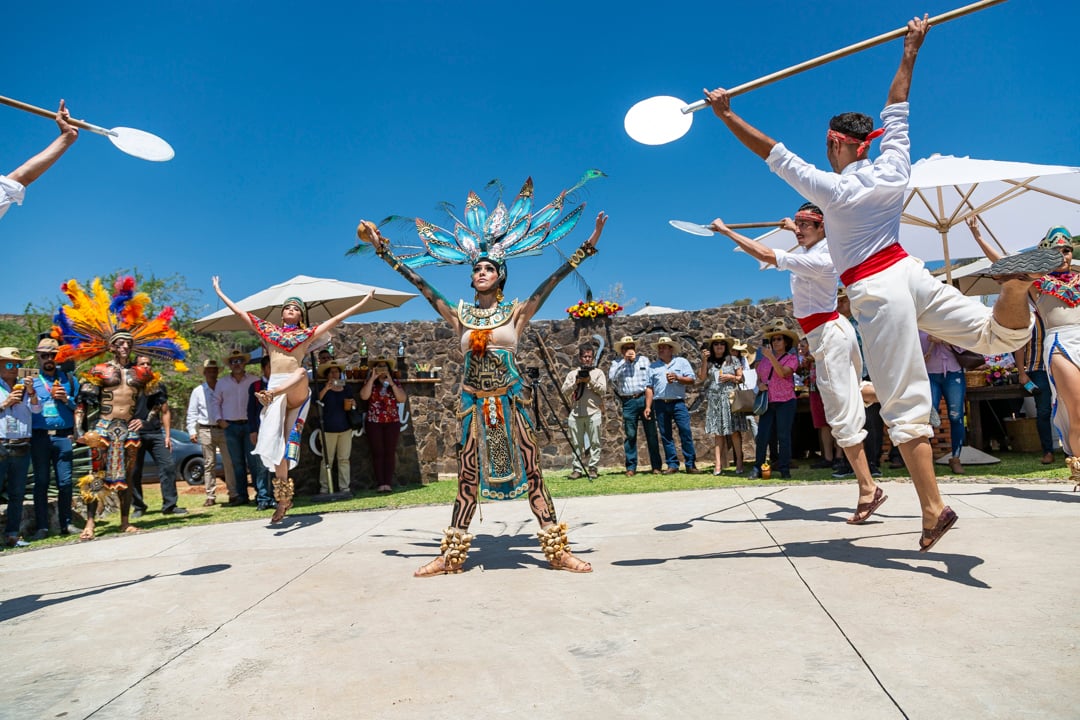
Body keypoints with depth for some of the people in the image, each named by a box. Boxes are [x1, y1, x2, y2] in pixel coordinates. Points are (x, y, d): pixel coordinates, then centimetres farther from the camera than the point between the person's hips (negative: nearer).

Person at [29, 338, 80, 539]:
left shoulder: (69, 379, 13)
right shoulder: (30, 380, 10)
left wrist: (67, 399, -6)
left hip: (63, 436, 0)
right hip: (39, 437, 0)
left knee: (65, 481, 1)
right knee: (41, 482, 4)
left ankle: (66, 524, 11)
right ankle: (42, 527, 10)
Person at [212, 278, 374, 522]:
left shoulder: (307, 334, 15)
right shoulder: (269, 330, 21)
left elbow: (335, 319, 11)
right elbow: (240, 312, 26)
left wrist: (363, 302, 7)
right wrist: (219, 292, 30)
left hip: (296, 389, -1)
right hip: (276, 386, 1)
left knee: (301, 373, -36)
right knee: (276, 438, -8)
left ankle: (269, 395, -59)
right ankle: (283, 497, -7)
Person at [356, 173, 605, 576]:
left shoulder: (516, 313, 1)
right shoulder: (459, 316, 6)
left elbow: (551, 282, -5)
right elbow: (420, 283, 5)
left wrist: (586, 248, -11)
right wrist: (383, 251, 5)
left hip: (510, 401, -2)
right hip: (474, 402, 2)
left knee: (531, 472, 0)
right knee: (468, 477, 7)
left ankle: (557, 550, 7)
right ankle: (452, 554, 16)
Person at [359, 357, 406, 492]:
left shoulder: (395, 382, 8)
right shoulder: (369, 382, 6)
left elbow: (402, 399, -4)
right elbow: (364, 396, -13)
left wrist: (391, 383, -11)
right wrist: (372, 378, -13)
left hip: (392, 422, 1)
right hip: (373, 423, -1)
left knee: (390, 452, -1)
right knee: (378, 453, -2)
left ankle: (388, 483, 2)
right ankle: (380, 483, 1)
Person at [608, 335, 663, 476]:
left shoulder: (644, 360, 13)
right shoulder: (617, 363, 11)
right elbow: (611, 377, -9)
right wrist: (624, 360, -8)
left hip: (644, 399, 1)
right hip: (628, 402, 0)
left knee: (651, 434, 0)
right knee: (630, 435, 0)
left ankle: (656, 466, 6)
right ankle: (631, 467, 6)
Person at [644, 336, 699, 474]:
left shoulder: (682, 362, 10)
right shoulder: (653, 367, 14)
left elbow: (691, 380, 3)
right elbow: (649, 388, 10)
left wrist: (677, 378, -13)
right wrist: (648, 406, 3)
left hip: (678, 403, -2)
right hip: (660, 404, 2)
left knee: (686, 432, -8)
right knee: (666, 435, 4)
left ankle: (691, 464, -1)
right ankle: (672, 465, 11)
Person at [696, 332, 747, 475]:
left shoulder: (734, 360, 9)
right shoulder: (708, 362, 12)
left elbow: (741, 378, 11)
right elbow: (702, 378, -1)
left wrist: (731, 377, -7)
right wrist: (704, 361, -6)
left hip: (730, 398, -1)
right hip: (714, 400, 1)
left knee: (734, 430, -6)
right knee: (717, 432, -1)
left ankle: (739, 463, 0)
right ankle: (719, 465, -3)